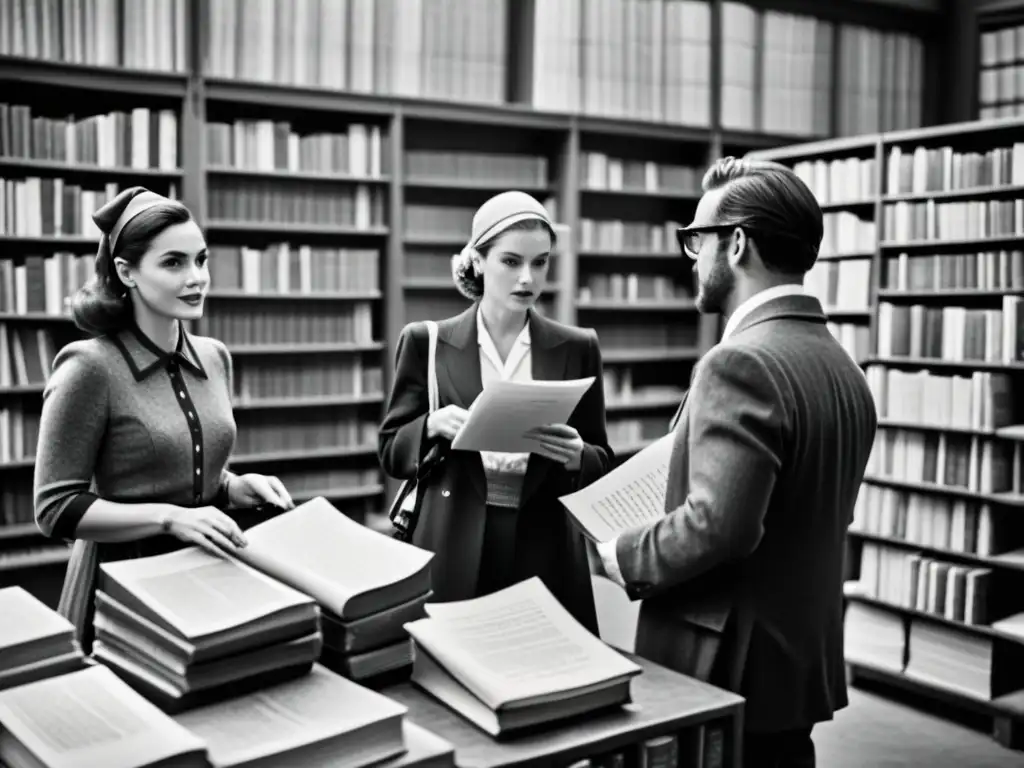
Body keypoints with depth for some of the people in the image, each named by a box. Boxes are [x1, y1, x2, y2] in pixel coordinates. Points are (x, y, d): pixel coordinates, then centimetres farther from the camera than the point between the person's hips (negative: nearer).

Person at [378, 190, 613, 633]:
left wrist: (576, 456, -15)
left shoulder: (577, 348, 4)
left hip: (544, 555, 1)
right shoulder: (427, 343, 1)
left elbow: (602, 463, 7)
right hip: (452, 553, -1)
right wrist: (433, 426, -16)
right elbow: (391, 451, 4)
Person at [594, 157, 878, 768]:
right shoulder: (842, 365, 7)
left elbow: (716, 525, -28)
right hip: (802, 663, 9)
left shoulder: (741, 363, -21)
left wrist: (622, 557, -12)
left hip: (729, 671, -8)